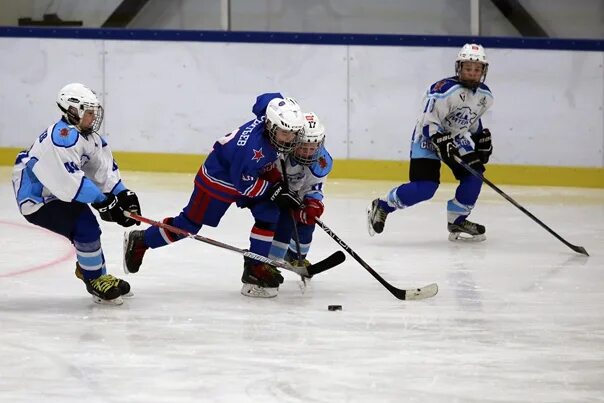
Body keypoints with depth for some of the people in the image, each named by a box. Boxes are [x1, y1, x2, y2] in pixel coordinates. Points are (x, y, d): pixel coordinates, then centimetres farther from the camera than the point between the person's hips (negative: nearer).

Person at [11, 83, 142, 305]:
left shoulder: (86, 134, 6)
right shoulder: (63, 137, -27)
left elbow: (104, 168, 4)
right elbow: (71, 181, -32)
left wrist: (123, 194, -7)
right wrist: (103, 202, -29)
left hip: (57, 194, 11)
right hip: (36, 200, -11)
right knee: (86, 226, -20)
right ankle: (96, 282, -6)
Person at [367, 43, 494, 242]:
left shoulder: (485, 96, -2)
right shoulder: (445, 90, -27)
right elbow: (428, 122, -26)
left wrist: (482, 137, 13)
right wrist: (441, 141, -35)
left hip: (456, 137, 8)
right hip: (428, 137, -8)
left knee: (474, 173, -8)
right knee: (424, 188, -20)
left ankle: (457, 221, 7)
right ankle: (381, 206, -1)